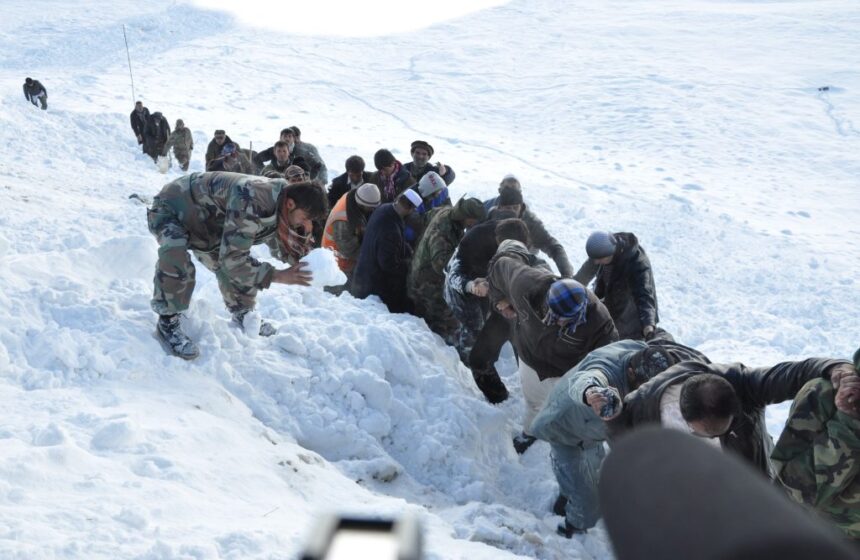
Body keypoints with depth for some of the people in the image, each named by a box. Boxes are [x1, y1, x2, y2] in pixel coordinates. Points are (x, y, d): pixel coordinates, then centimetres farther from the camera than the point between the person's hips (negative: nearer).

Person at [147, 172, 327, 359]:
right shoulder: (252, 204, -42)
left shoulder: (278, 205, -12)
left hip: (205, 221, 8)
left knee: (242, 268, 8)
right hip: (171, 209, -8)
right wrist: (277, 276, -35)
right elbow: (232, 259, -38)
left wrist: (303, 234, -18)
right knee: (176, 263, -35)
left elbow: (283, 250, 2)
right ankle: (168, 322, -16)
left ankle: (242, 314, 32)